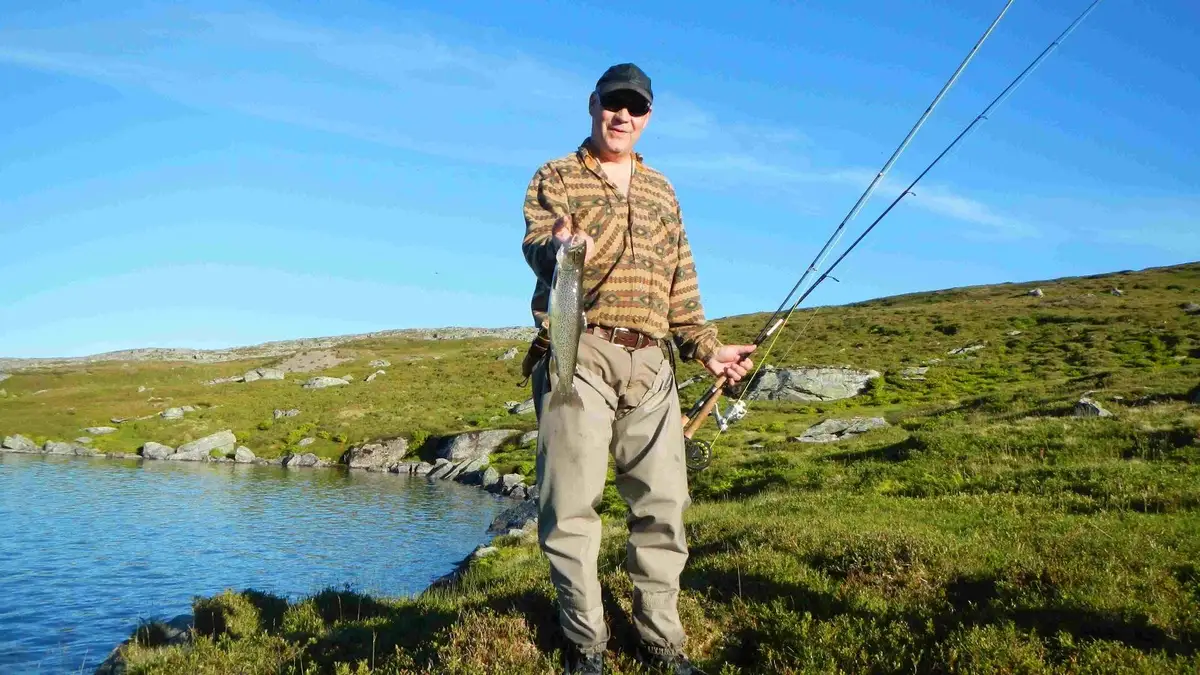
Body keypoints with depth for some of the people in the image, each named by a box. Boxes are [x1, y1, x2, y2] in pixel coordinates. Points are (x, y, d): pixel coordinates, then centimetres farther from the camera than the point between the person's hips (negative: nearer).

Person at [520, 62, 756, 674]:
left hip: (651, 364, 4)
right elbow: (536, 242, -12)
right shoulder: (556, 177, 8)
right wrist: (557, 246, -36)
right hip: (579, 356, -4)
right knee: (571, 505, -7)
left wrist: (707, 348, 12)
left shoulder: (661, 191, 22)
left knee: (662, 503, 3)